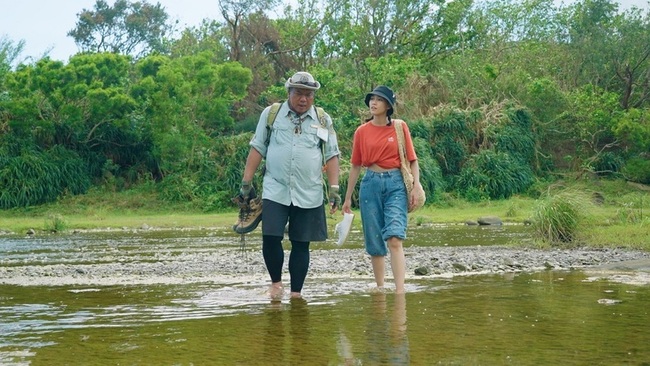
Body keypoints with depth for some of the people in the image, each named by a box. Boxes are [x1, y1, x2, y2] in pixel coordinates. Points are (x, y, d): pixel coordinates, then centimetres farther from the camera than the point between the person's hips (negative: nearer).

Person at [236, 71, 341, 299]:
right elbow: (257, 149, 8)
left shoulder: (323, 120, 9)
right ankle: (276, 282, 13)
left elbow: (331, 156, 8)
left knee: (301, 244, 4)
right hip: (275, 191, -1)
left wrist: (334, 189, -1)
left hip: (309, 195, 1)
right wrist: (246, 182, 4)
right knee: (270, 238, -12)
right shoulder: (271, 114, 7)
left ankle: (296, 293, 15)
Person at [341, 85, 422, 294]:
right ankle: (379, 288, 20)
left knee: (394, 238, -17)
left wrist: (416, 187, -6)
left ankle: (400, 291, -21)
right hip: (371, 184, 3)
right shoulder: (362, 132, 6)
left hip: (395, 184, -2)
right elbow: (355, 166, 12)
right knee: (374, 243, 6)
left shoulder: (400, 128, 2)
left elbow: (412, 160, 4)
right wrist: (348, 198, 14)